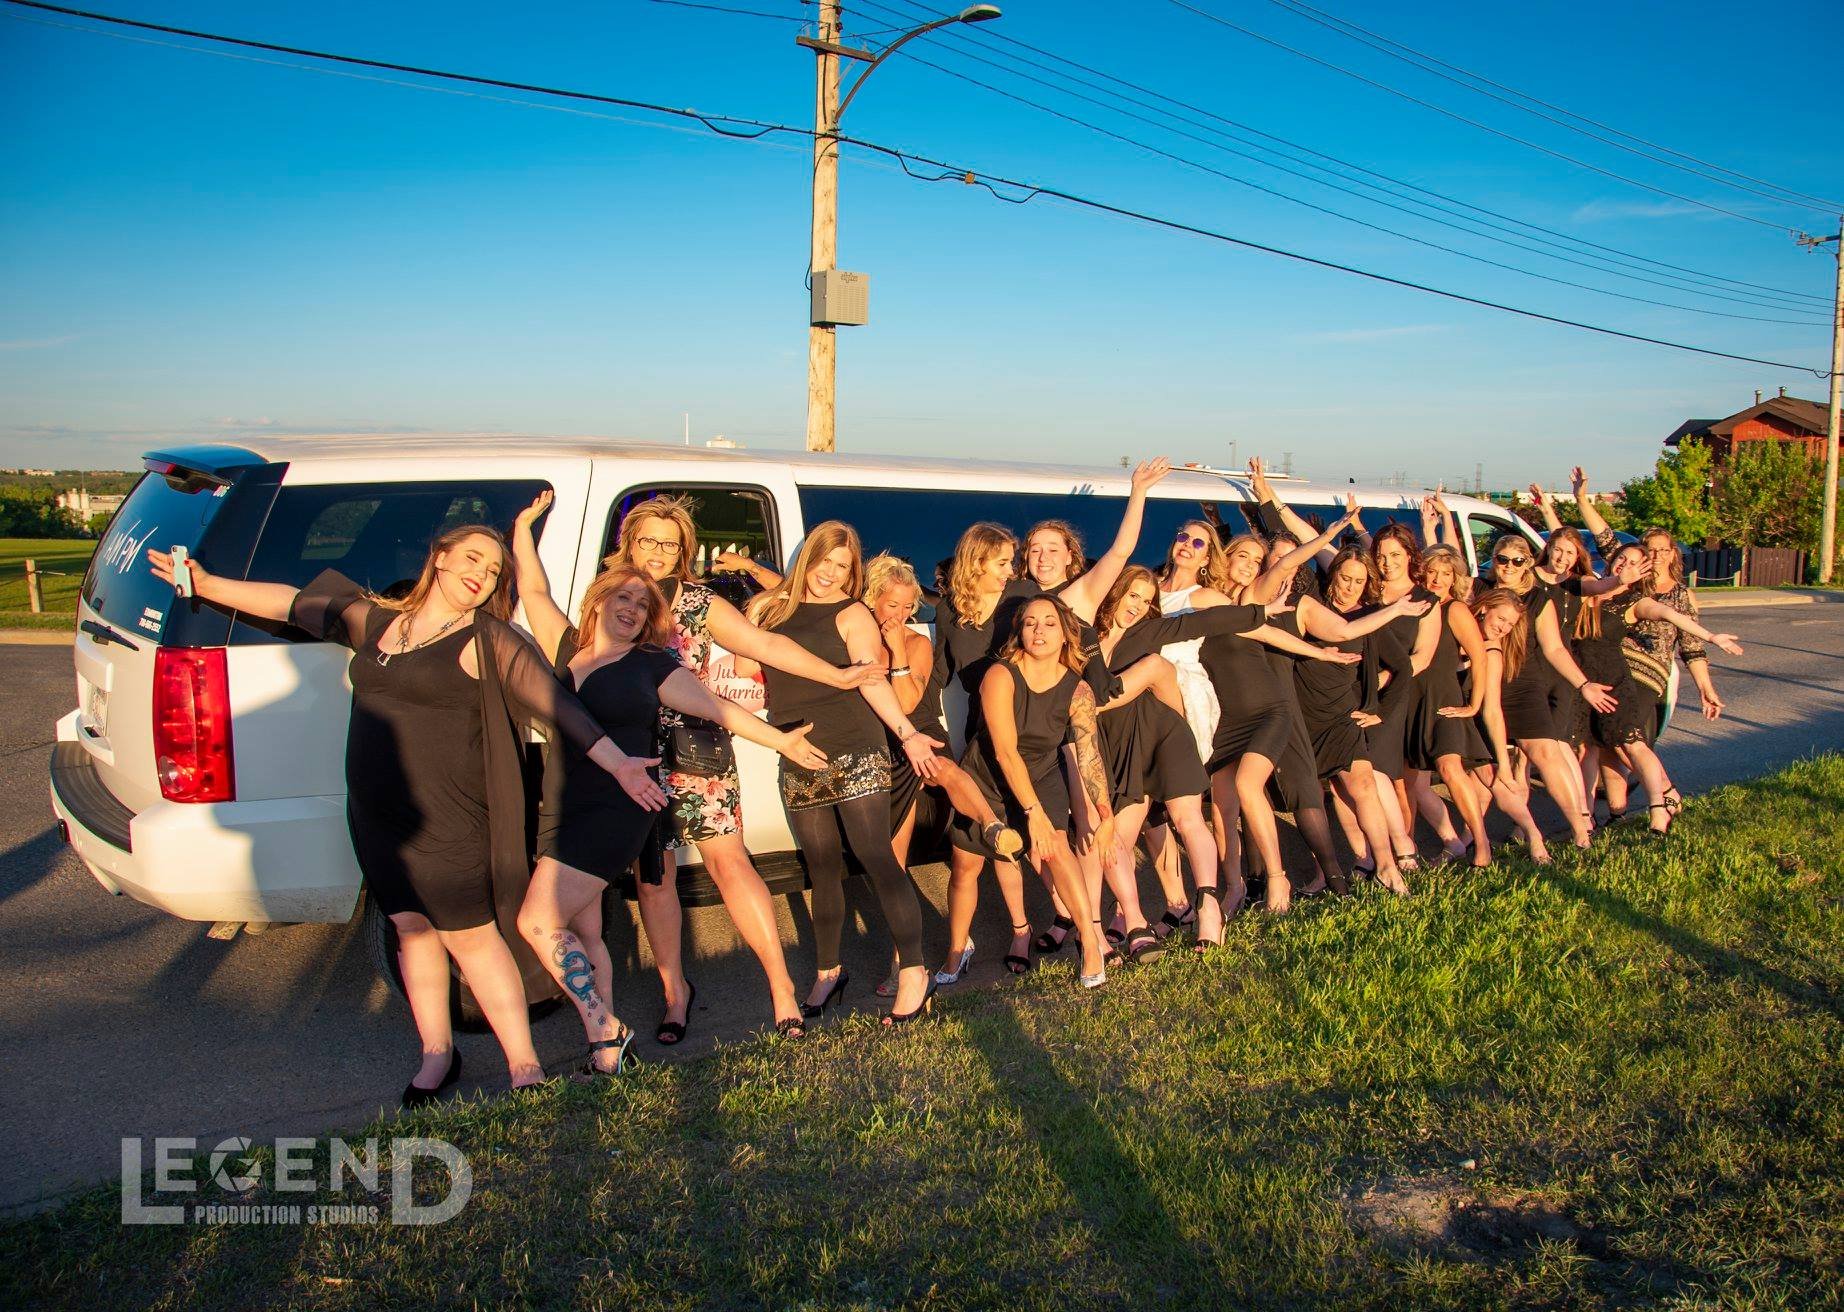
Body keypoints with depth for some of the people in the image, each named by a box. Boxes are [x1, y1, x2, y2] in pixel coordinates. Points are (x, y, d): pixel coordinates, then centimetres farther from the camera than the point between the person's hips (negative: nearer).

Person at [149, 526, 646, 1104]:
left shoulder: (488, 641, -7)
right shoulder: (376, 620, 10)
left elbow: (558, 705, -13)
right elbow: (294, 603, 19)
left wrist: (618, 763, -21)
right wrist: (206, 584, 20)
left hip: (446, 820, -6)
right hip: (376, 817, 6)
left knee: (470, 938, -1)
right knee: (412, 928, 14)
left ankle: (524, 1068, 11)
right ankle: (437, 1056, 29)